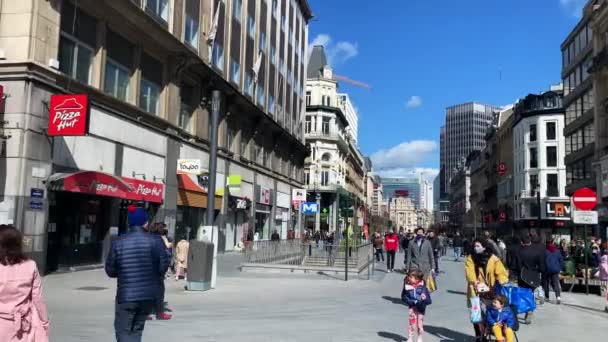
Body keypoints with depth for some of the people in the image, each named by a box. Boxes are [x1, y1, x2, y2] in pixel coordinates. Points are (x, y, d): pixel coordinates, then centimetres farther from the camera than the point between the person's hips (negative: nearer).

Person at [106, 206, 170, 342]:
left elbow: (110, 271, 0)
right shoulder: (156, 240, -6)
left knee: (123, 330, 7)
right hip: (149, 295, 2)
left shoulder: (118, 242, -4)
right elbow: (164, 266, -8)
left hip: (126, 295, -2)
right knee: (137, 329, 18)